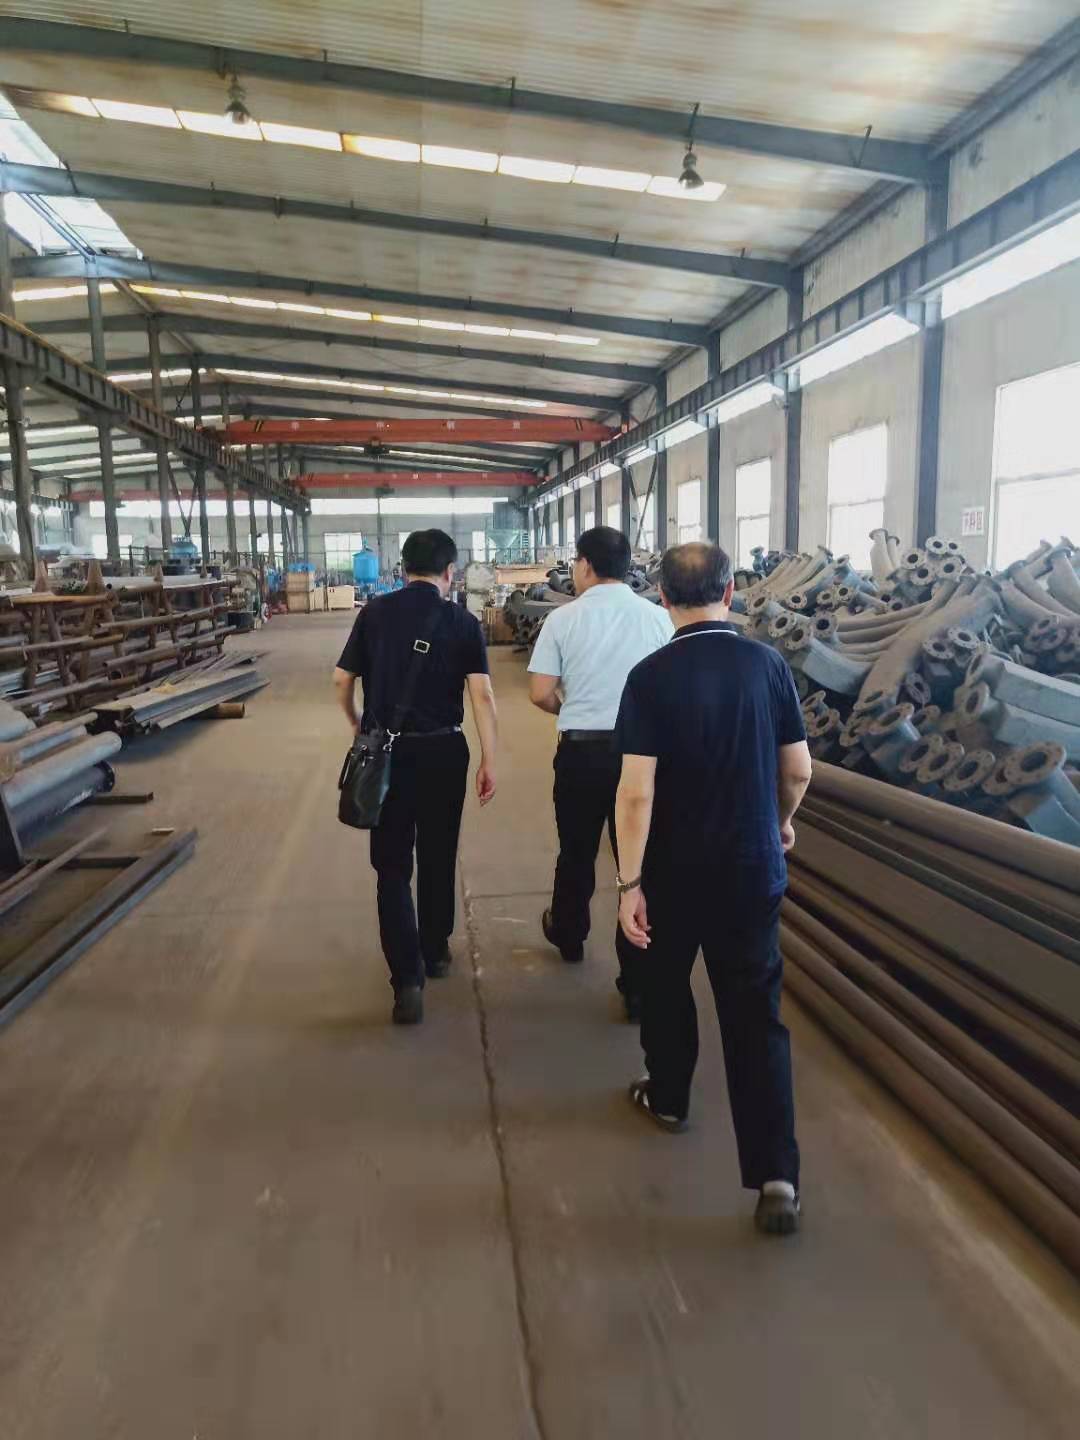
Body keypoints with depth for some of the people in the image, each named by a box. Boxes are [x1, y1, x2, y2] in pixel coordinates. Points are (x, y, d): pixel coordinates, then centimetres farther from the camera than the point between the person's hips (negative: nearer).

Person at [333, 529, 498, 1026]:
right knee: (437, 857, 18)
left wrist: (357, 725, 20)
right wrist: (489, 761, -7)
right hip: (442, 751, 0)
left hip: (385, 750, 0)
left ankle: (407, 978, -4)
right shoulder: (462, 622, -5)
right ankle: (435, 952, 32)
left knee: (393, 865, 4)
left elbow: (342, 678, 3)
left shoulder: (375, 612, -1)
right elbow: (481, 694, -12)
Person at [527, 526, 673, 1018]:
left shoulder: (563, 619, -6)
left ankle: (568, 936, 45)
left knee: (576, 853, 21)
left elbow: (540, 693, -7)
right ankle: (638, 983, 10)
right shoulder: (656, 617, -3)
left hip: (581, 750, 0)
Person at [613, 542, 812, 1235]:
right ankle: (775, 1173, 4)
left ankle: (668, 1096, 43)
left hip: (675, 871, -2)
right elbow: (799, 770, 2)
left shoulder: (651, 676, -14)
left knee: (666, 983, 22)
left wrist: (630, 882, -12)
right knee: (756, 1010, 7)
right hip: (755, 868, 2)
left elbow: (637, 791, -19)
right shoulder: (768, 664, -5)